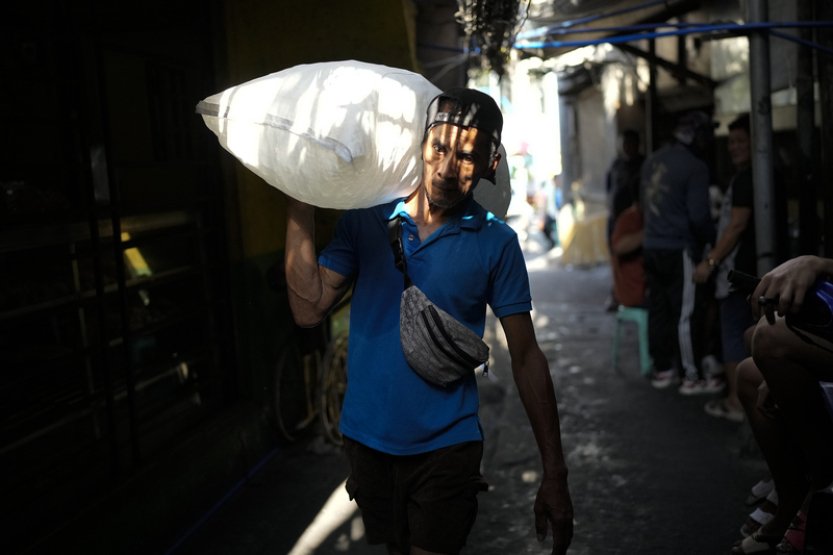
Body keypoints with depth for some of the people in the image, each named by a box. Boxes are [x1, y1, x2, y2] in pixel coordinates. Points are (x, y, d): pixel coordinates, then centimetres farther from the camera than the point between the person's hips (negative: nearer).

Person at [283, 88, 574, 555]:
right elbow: (309, 309, -10)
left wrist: (555, 474, -6)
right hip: (368, 440, 3)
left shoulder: (497, 243, -7)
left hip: (445, 447, -3)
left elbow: (526, 358, -5)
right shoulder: (366, 219, -2)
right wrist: (301, 207, -13)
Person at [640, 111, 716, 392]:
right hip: (679, 249, -7)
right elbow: (699, 215, -15)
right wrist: (713, 239, 1)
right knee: (684, 313, 0)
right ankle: (691, 376, 7)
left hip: (651, 245, 7)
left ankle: (662, 370, 21)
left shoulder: (652, 161, 9)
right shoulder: (695, 167, -13)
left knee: (658, 309, 13)